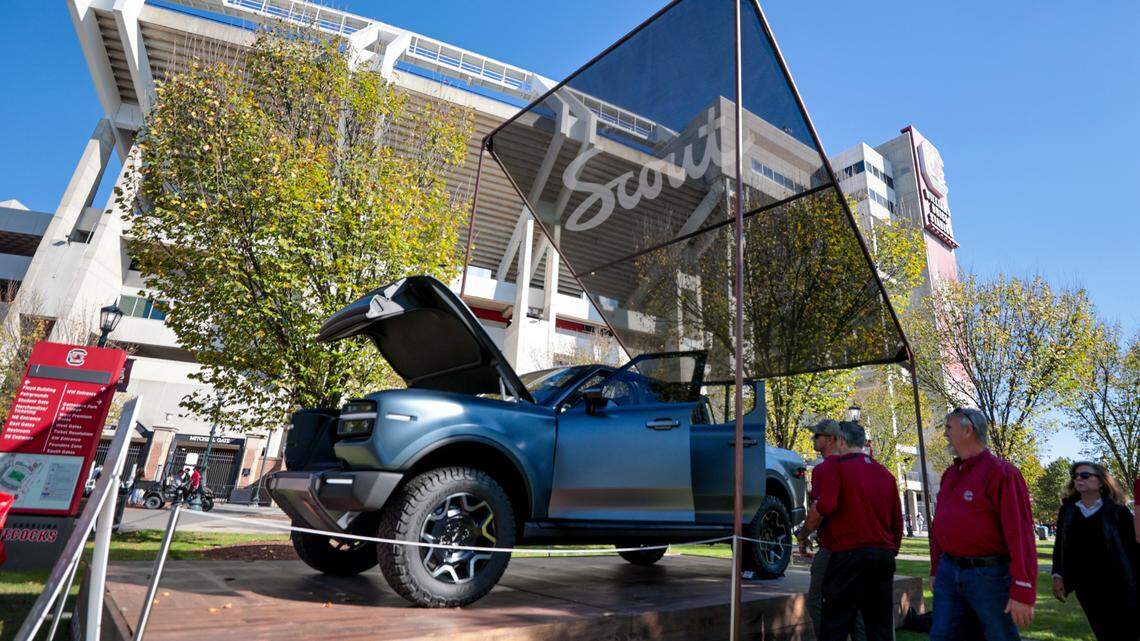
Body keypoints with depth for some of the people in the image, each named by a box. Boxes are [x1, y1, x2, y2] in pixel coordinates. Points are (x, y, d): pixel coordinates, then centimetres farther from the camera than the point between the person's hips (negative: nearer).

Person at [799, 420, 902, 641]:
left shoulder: (832, 466, -7)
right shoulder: (885, 473, 15)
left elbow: (824, 506, -22)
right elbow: (897, 521, 18)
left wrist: (804, 533, -6)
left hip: (849, 554, -7)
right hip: (884, 555, 7)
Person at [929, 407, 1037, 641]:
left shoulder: (1001, 472, -11)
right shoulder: (949, 474, 12)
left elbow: (1020, 534, -17)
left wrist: (1022, 593, -20)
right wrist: (935, 569, 19)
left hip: (988, 574, -6)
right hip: (948, 571, 7)